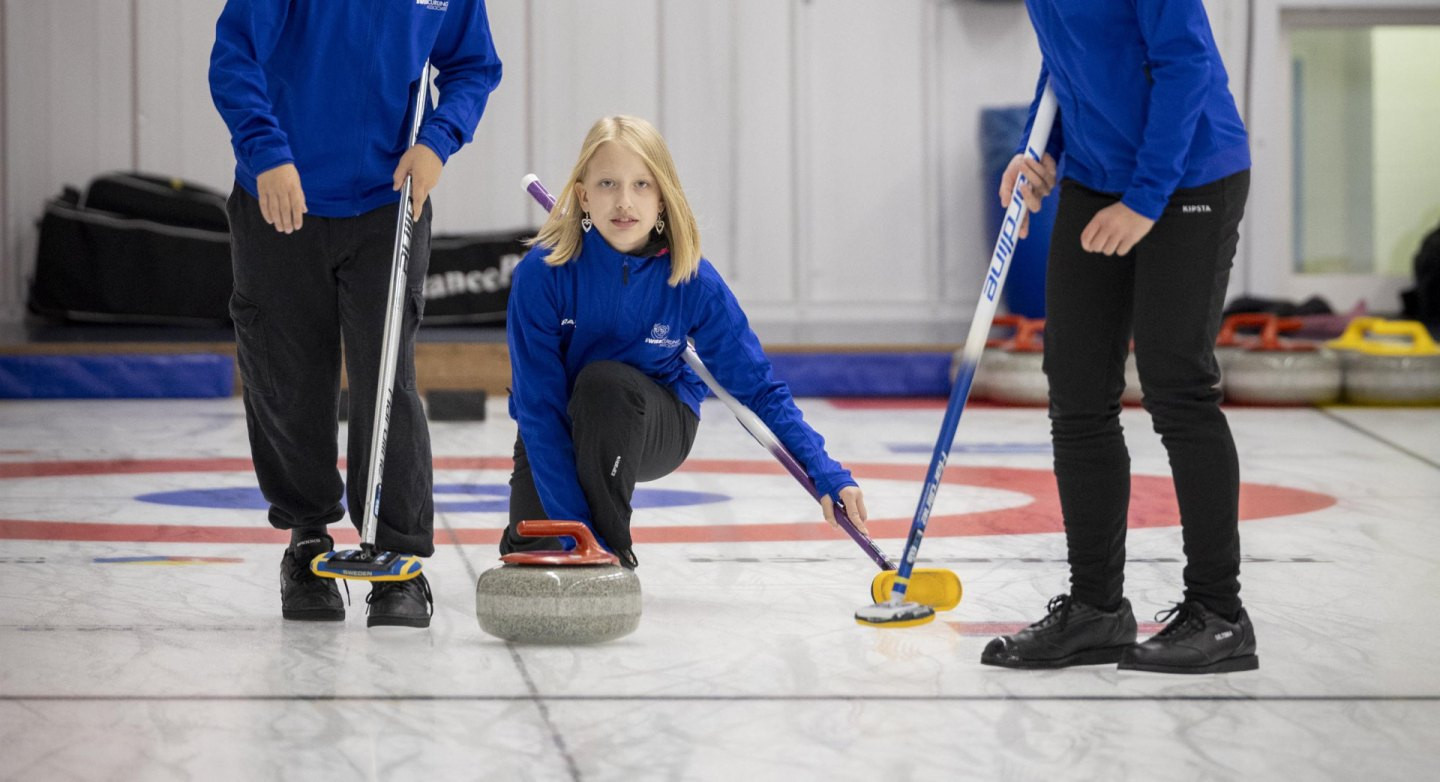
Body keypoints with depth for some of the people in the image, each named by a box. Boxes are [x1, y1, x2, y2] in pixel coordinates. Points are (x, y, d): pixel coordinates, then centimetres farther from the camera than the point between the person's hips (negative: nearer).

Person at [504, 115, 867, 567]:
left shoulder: (695, 283, -21)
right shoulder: (541, 274, -25)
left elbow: (759, 389, -12)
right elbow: (538, 405, -25)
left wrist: (828, 476, -25)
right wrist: (577, 529, -32)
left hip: (656, 428, -1)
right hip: (559, 432, 1)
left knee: (605, 381, -35)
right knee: (531, 556, -22)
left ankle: (615, 553, -18)